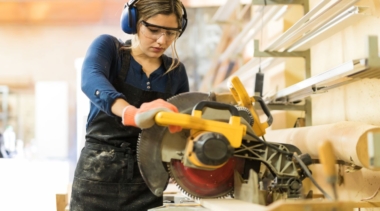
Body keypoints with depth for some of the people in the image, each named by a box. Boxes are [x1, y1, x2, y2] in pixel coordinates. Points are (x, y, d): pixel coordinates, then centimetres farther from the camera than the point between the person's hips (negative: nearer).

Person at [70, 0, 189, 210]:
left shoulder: (175, 71, 5)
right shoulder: (108, 46, -4)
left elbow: (184, 123, 13)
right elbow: (91, 81, -25)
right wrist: (133, 114, -42)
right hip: (99, 175, -3)